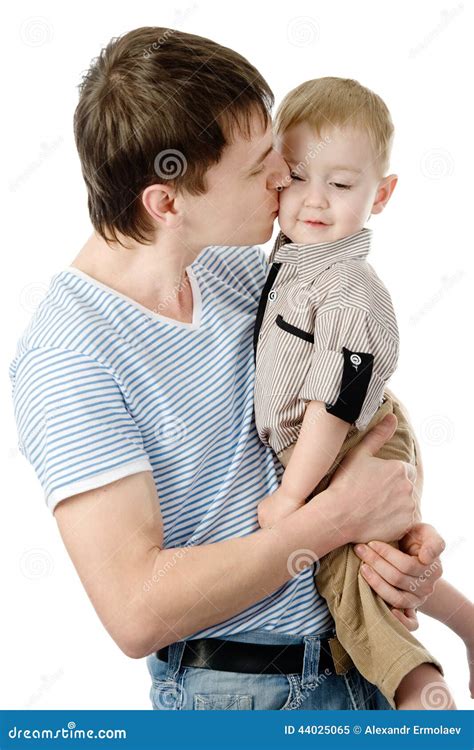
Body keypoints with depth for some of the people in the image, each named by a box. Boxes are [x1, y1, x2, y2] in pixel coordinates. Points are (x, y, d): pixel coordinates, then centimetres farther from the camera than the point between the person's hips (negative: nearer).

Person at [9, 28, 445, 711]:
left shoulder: (238, 268, -1)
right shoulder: (68, 358, -23)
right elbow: (138, 613, -28)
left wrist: (401, 516, -12)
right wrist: (341, 516, -22)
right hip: (236, 690, -6)